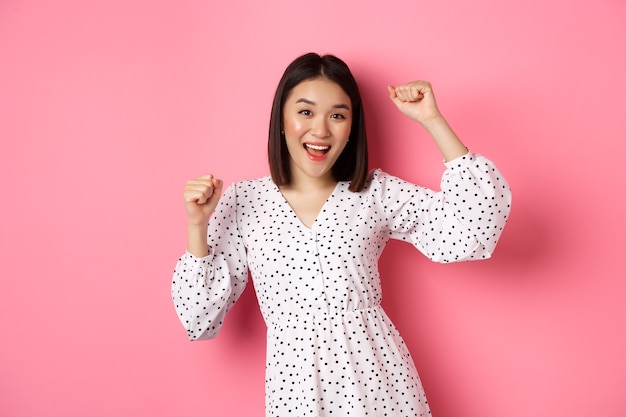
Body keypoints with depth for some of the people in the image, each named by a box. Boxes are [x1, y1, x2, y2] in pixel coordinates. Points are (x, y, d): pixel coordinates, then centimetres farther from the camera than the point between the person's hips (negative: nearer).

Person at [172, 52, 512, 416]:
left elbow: (473, 227, -14)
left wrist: (432, 120, -14)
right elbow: (202, 320, -2)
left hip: (379, 377, 1)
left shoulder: (376, 192, -2)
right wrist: (197, 227, -15)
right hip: (294, 385, 0)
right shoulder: (243, 201, -4)